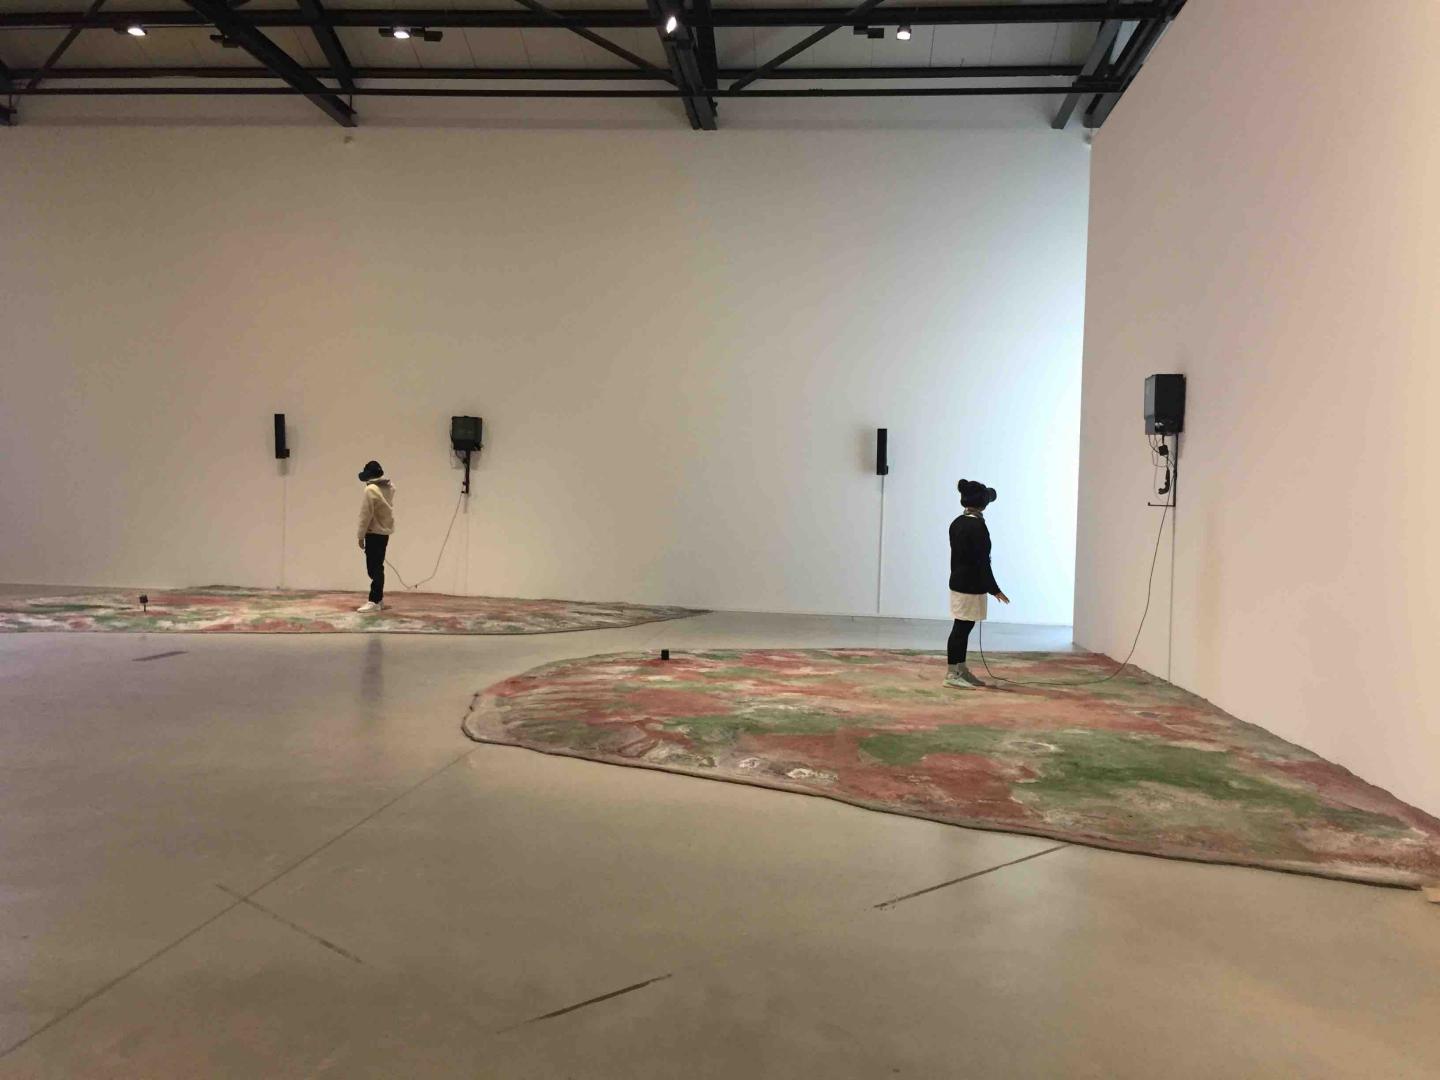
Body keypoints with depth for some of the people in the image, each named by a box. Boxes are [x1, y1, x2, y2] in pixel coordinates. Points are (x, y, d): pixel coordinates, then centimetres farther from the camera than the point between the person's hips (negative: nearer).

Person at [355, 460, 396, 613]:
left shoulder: (371, 489, -18)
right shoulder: (390, 486, 5)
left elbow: (366, 515, -17)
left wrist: (361, 536, -10)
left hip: (374, 532, -8)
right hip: (385, 530, 8)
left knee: (374, 568, -6)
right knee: (377, 566, 16)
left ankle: (375, 601, -5)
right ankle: (378, 598, 22)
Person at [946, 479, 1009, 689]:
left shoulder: (957, 523, 9)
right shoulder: (977, 525, -19)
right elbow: (982, 561, -19)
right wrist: (994, 590, -14)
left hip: (959, 581, 9)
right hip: (970, 585, -9)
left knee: (963, 628, 14)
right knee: (961, 628, -5)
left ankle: (962, 671, 22)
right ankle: (951, 674, 0)